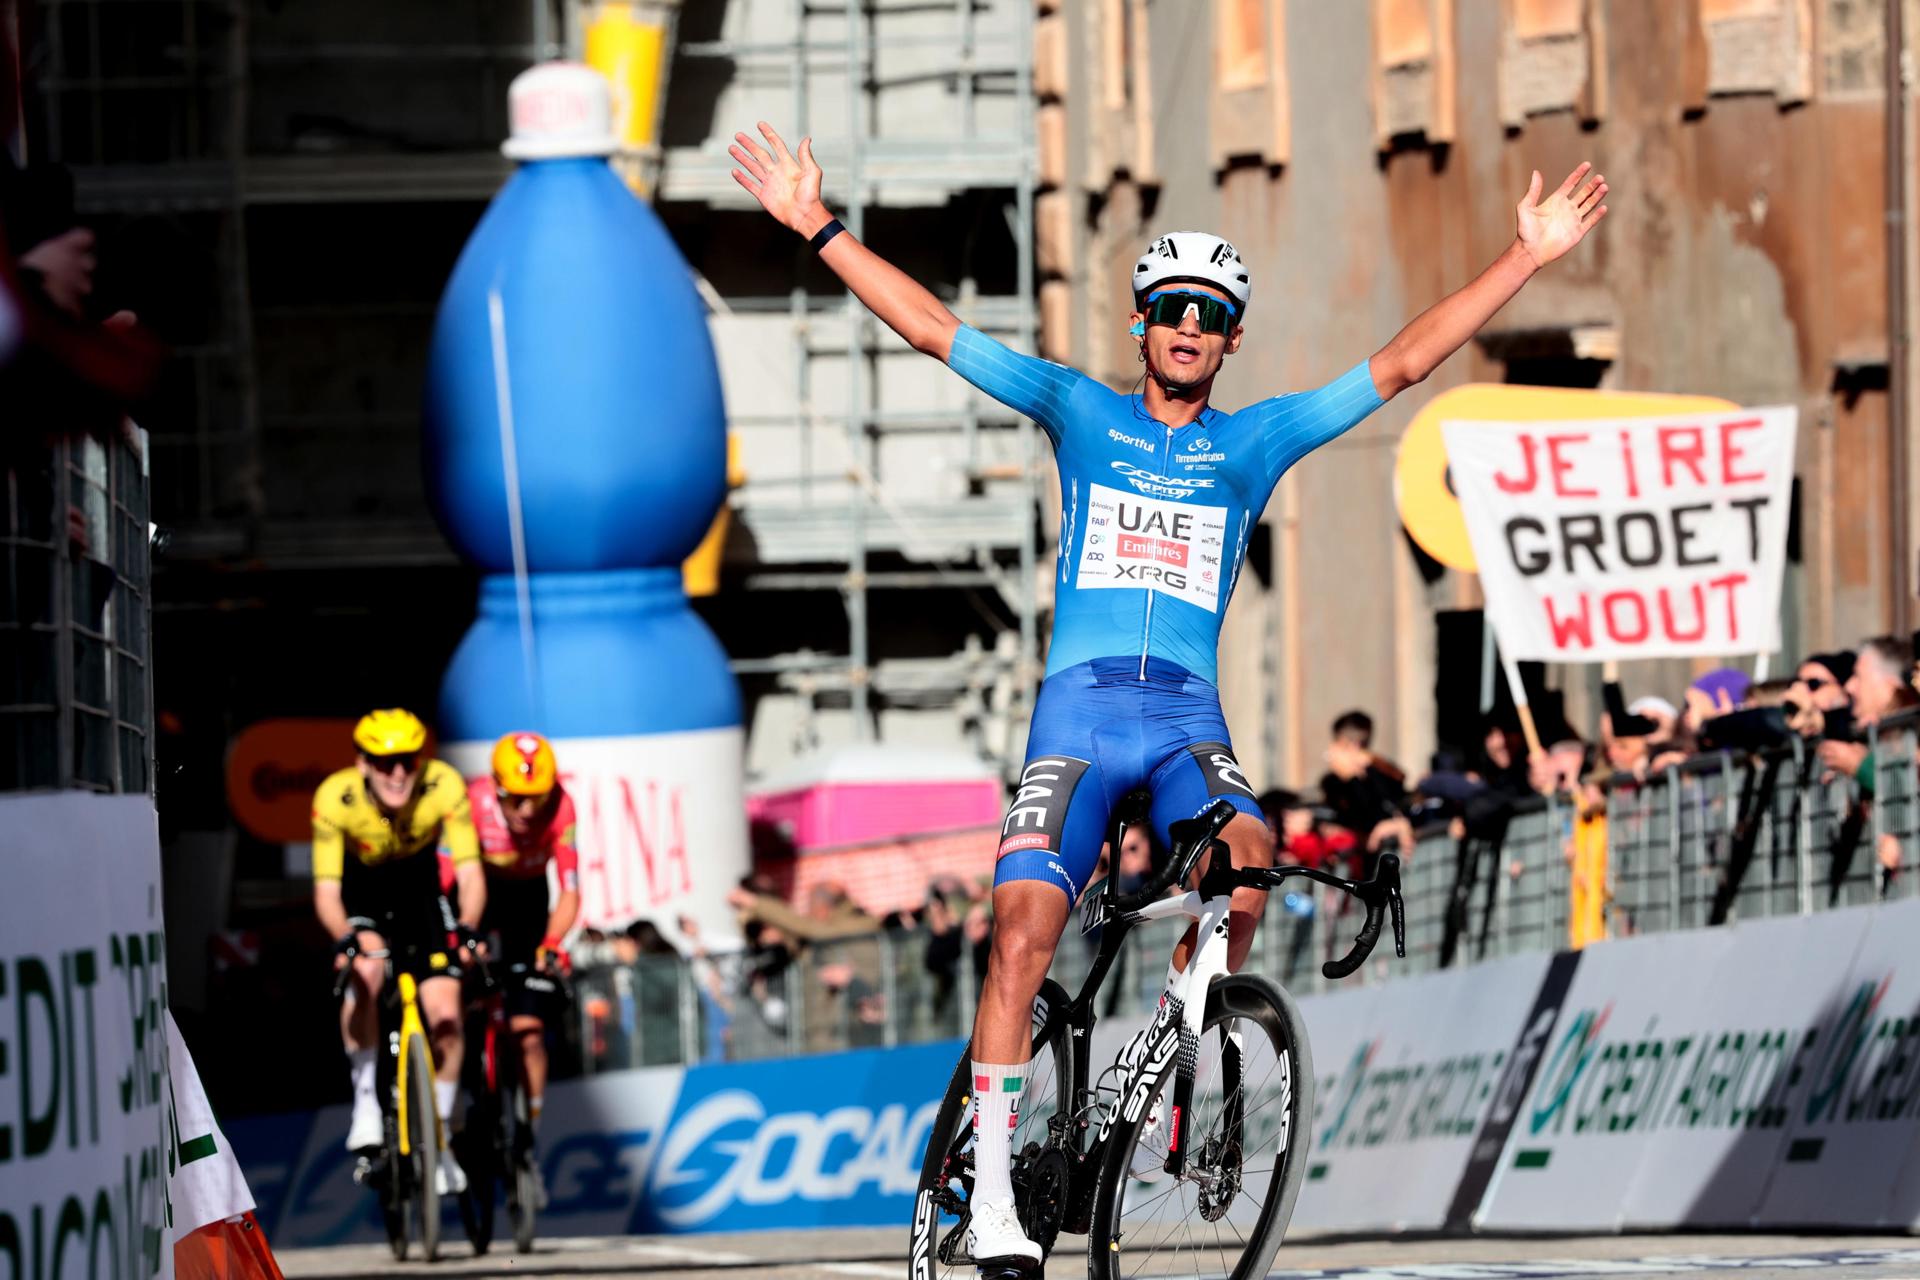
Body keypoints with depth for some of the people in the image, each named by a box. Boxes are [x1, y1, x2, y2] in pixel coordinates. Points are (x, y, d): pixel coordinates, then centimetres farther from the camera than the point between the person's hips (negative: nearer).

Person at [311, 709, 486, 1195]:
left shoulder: (444, 786, -30)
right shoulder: (335, 798, -31)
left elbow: (470, 873, -28)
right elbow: (326, 891, -29)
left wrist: (466, 928, -47)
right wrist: (347, 937, -48)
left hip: (420, 890, 1)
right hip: (362, 893, -1)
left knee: (445, 1014, -10)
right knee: (365, 972, -32)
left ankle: (439, 1139, 8)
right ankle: (366, 1096, -15)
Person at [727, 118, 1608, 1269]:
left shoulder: (1256, 440, 14)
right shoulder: (1080, 411, 13)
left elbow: (1402, 363, 11)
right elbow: (933, 329, 10)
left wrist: (1530, 258, 7)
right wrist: (820, 228, 5)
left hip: (1189, 711, 0)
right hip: (1079, 705, 0)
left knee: (1249, 855, -31)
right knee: (1025, 924, -15)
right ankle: (993, 1187, -11)